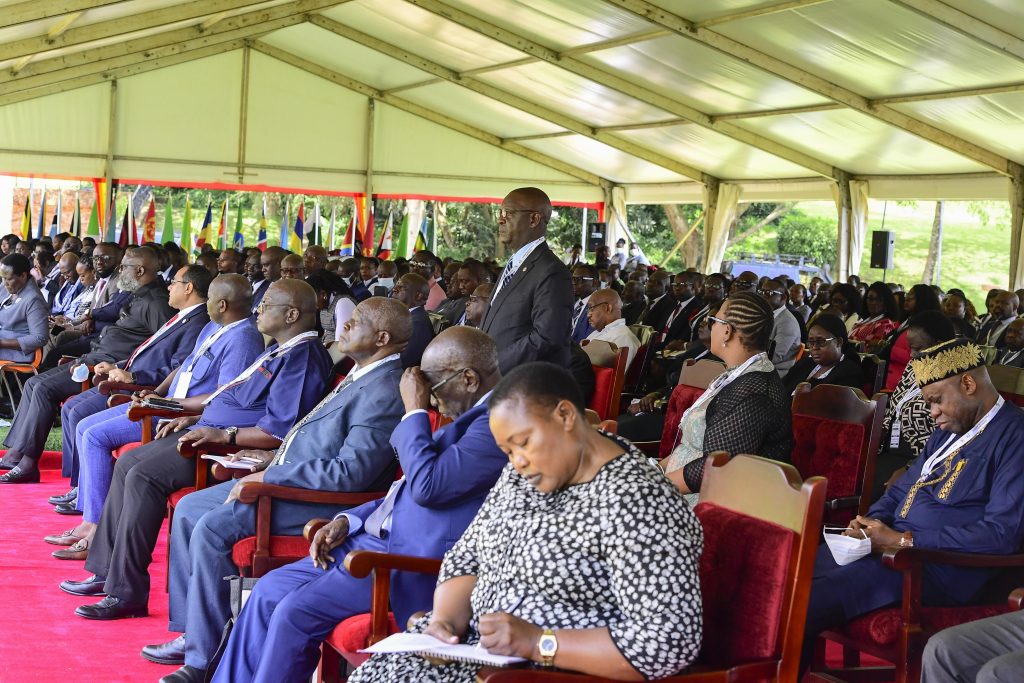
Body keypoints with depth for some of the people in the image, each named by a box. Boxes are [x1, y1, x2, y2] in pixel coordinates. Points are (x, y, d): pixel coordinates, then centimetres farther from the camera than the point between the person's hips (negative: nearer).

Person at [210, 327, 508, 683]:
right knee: (269, 590, 6)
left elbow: (427, 486, -24)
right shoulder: (470, 415, 16)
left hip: (415, 559, -11)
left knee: (296, 613, -18)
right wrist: (348, 520, 9)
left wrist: (415, 411, -12)